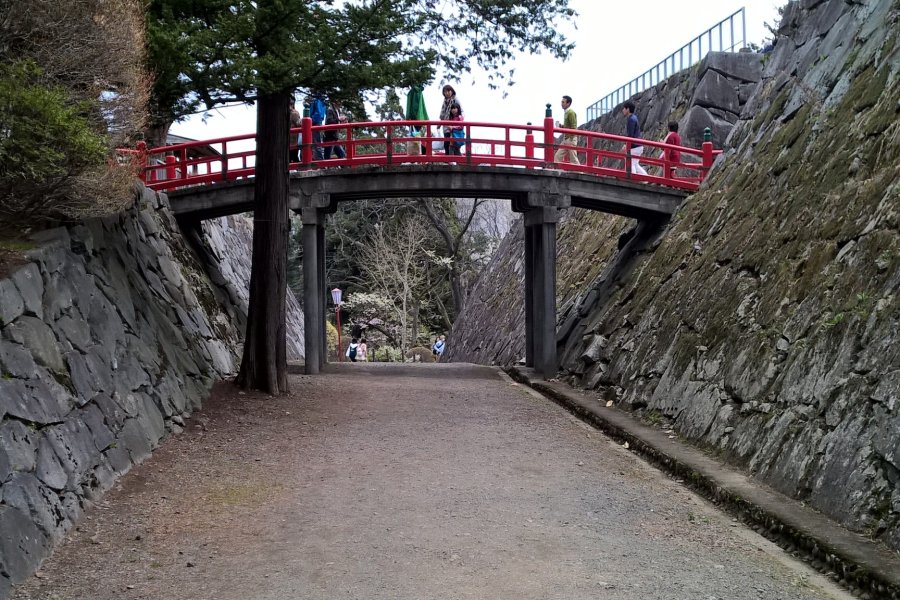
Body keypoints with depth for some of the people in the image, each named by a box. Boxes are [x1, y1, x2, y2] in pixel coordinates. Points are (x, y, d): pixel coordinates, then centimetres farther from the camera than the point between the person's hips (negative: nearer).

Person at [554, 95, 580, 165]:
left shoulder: (571, 113, -15)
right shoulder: (566, 112, 13)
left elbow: (573, 127, -19)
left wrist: (571, 139, -20)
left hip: (570, 139, -10)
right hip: (565, 139, 10)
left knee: (573, 159, -3)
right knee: (558, 156, 6)